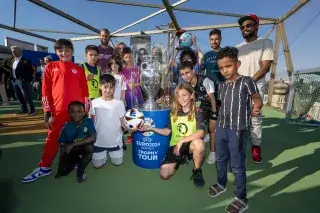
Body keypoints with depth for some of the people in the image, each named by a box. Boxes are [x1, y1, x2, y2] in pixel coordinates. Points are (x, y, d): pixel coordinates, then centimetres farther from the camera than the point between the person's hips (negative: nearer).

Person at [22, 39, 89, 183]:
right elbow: (46, 91, 5)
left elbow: (85, 91, 7)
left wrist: (86, 110, 4)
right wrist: (47, 112, 1)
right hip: (58, 110, 0)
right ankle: (44, 167, 24)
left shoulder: (79, 69, 8)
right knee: (52, 138, 9)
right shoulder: (50, 67, 8)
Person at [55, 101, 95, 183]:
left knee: (89, 146, -34)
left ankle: (80, 172, -10)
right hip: (71, 151, 2)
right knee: (63, 171, -12)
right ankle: (76, 161, 24)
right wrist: (61, 163, -8)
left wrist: (72, 145, -30)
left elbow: (92, 138, -31)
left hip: (84, 148, -2)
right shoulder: (66, 127, -16)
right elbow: (62, 146, -7)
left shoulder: (89, 122, -22)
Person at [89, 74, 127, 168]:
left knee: (118, 163, 9)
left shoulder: (119, 103, -9)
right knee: (97, 165, 9)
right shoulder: (94, 103, -5)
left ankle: (109, 153, 39)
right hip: (99, 141, 1)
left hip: (115, 141, -1)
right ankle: (105, 154, 39)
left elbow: (122, 121, -6)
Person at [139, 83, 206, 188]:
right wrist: (151, 128, 0)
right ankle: (181, 158, 21)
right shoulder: (174, 113, 2)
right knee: (164, 174, -11)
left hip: (190, 145, -3)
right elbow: (167, 131, 9)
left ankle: (197, 171, -7)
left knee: (199, 143, -39)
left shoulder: (197, 113, -11)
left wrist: (181, 141, -29)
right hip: (175, 145, 3)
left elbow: (200, 133, -27)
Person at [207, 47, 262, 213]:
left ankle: (242, 199, 26)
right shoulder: (222, 86, 8)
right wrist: (219, 124, 11)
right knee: (220, 159, 21)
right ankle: (221, 184, 45)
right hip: (221, 128, 6)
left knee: (237, 166, 5)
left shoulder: (246, 81, -8)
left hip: (238, 130, -6)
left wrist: (255, 109, -18)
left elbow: (258, 100, -3)